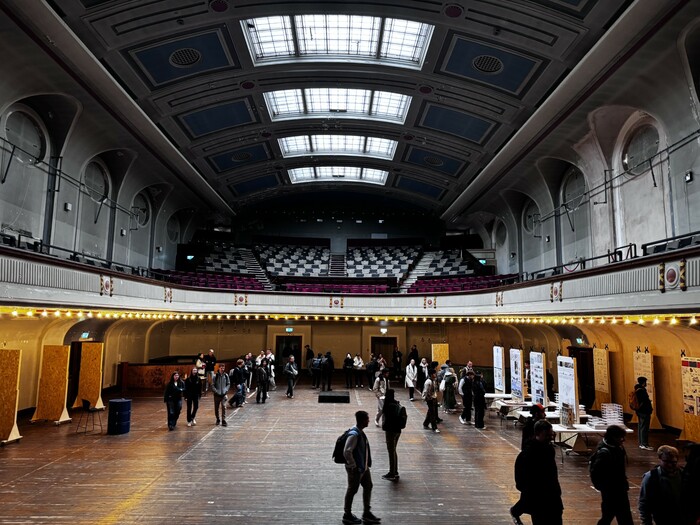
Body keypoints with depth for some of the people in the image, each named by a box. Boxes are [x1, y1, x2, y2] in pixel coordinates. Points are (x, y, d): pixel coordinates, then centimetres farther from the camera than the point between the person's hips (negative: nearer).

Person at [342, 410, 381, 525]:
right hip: (356, 469, -9)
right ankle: (347, 515, 25)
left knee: (368, 487, 17)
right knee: (352, 490, 7)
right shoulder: (354, 434, -28)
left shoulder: (361, 432, 3)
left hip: (364, 467, 9)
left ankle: (367, 513, 30)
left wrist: (366, 465, 16)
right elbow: (347, 452, -31)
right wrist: (353, 466, -21)